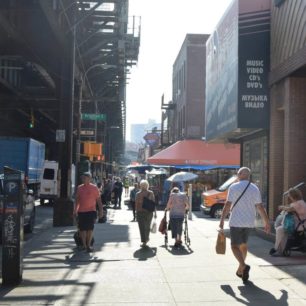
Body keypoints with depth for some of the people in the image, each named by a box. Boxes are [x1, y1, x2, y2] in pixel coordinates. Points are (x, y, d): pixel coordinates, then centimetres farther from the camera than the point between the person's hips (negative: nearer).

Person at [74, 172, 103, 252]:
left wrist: (101, 210, -3)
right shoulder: (79, 188, 8)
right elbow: (77, 200, 15)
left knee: (90, 228, -3)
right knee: (82, 229, 5)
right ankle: (84, 245, 17)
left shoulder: (94, 188, -1)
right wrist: (75, 210, 11)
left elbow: (98, 200, 1)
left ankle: (88, 245, 8)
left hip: (91, 211, -3)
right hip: (81, 211, 3)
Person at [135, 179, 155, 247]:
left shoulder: (138, 194, -9)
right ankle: (146, 239, 35)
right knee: (147, 226, 21)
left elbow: (136, 204, -7)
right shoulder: (151, 193, -3)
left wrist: (137, 211, 6)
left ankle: (144, 242, -2)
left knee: (142, 227, 3)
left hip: (140, 212, -3)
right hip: (149, 212, 3)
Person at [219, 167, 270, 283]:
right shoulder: (255, 188, 4)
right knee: (243, 244, 18)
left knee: (235, 245, -1)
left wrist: (222, 220, -5)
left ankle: (243, 266, -24)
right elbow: (260, 207, 1)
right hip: (249, 222, 4)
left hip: (236, 221, -4)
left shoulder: (234, 187, -6)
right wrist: (267, 222, 6)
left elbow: (227, 205, -10)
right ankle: (240, 270, 25)